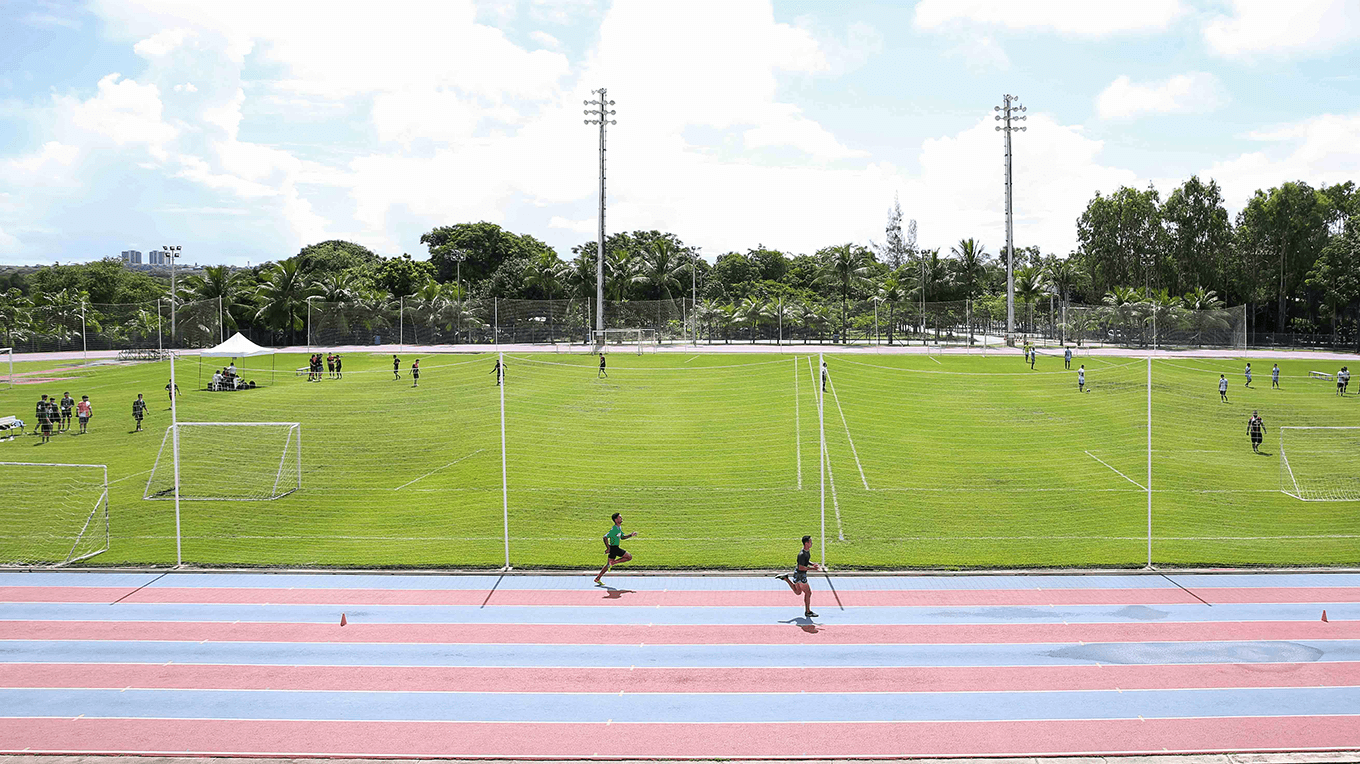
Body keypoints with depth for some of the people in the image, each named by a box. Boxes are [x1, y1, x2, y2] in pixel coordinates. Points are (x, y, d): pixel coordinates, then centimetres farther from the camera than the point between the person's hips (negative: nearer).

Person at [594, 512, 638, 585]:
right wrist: (608, 548, -22)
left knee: (608, 565, 13)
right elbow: (605, 537, -23)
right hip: (614, 548, -9)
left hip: (615, 548, 9)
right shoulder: (614, 529, -18)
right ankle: (613, 562, -7)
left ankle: (597, 579, 14)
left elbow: (622, 537, 25)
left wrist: (631, 535, 12)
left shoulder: (619, 528, 12)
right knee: (629, 557, -6)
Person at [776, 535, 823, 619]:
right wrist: (813, 568, -26)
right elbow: (801, 567, -27)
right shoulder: (802, 554, -26)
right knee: (808, 593, -2)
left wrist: (813, 564, 2)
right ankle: (808, 612, 10)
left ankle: (786, 578, 24)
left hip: (802, 574, 10)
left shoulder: (808, 551, 5)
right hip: (800, 575, -10)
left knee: (798, 592, 24)